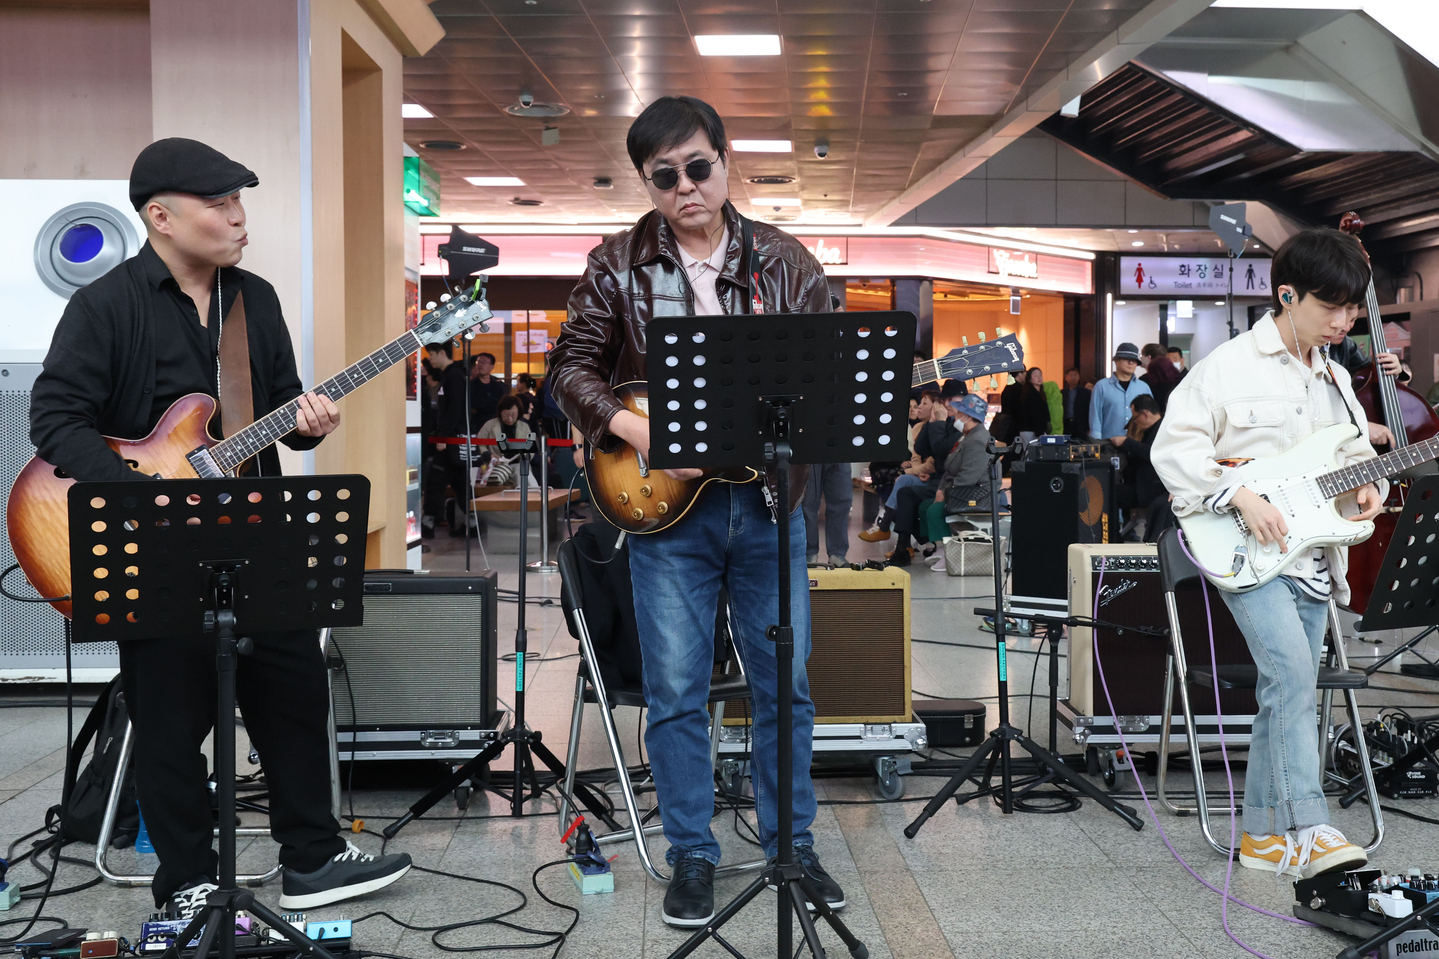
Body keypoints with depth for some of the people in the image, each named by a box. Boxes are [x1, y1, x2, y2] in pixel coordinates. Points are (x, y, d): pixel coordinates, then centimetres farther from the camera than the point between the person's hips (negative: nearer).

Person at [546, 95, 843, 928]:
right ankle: (693, 857, 19)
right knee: (676, 690, 3)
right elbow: (573, 365, 2)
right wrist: (631, 427, -13)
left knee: (786, 682, 9)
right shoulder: (619, 265, 1)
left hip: (767, 495, 2)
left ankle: (792, 843, 26)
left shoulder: (785, 261, 4)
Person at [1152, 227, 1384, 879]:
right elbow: (1173, 446, -10)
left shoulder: (1336, 381, 17)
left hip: (1311, 554, 7)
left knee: (1287, 692, 8)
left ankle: (1264, 833, 17)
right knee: (1291, 672, -23)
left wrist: (1367, 490, 1)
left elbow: (1357, 454, 24)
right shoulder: (1232, 365, -6)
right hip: (1244, 551, -7)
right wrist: (1240, 497, -19)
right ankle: (1308, 829, -22)